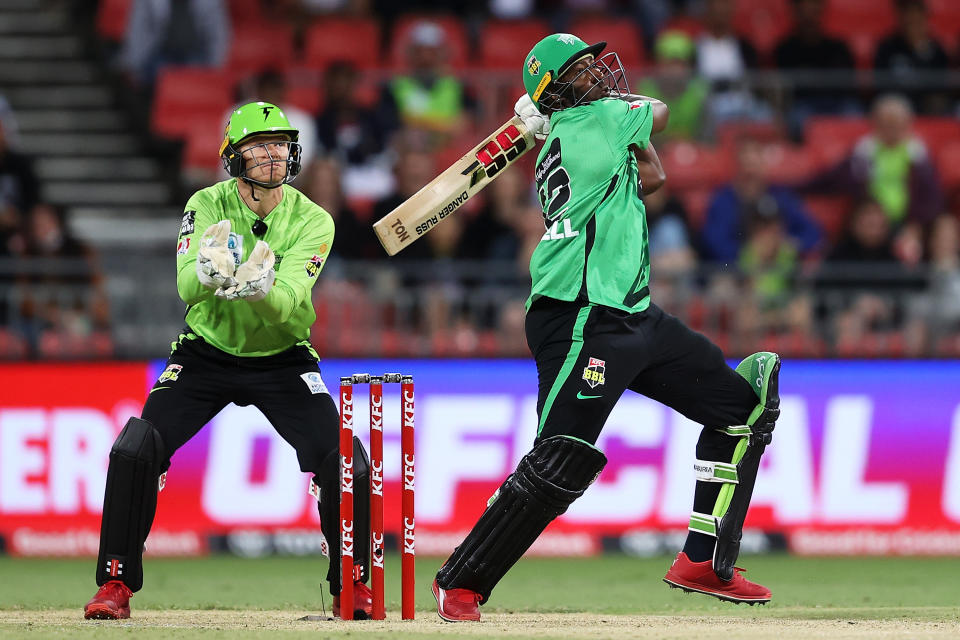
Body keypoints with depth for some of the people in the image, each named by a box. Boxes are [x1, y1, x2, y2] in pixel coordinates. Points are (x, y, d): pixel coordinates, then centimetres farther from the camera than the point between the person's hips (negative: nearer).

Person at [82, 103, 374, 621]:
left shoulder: (312, 221, -15)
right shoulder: (207, 206, -14)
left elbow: (288, 304, -29)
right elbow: (186, 286, -29)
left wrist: (261, 289, -52)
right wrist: (208, 271, -52)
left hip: (283, 359, 0)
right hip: (207, 353, 0)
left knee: (346, 461, -15)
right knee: (135, 451, -17)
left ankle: (352, 583, 7)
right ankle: (115, 584, -3)